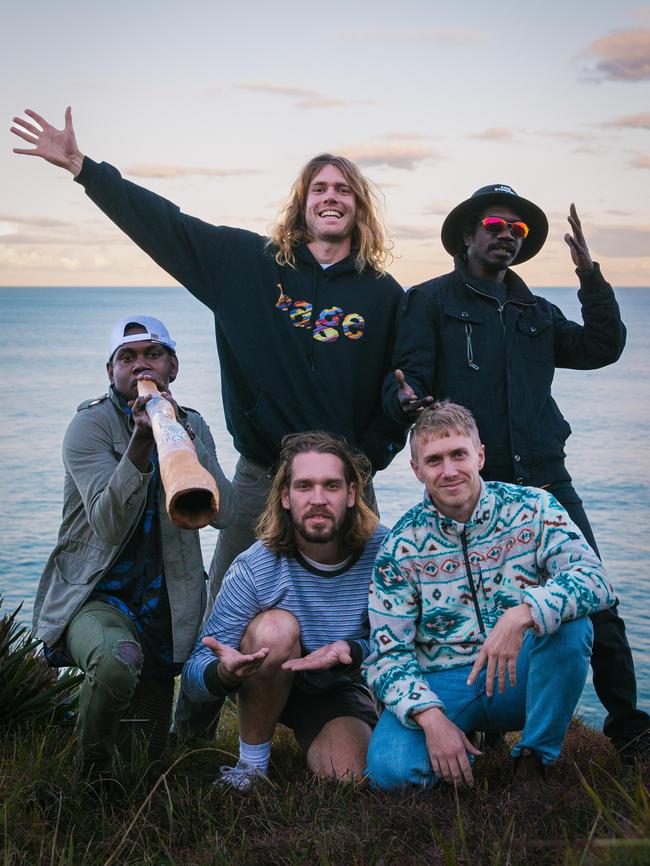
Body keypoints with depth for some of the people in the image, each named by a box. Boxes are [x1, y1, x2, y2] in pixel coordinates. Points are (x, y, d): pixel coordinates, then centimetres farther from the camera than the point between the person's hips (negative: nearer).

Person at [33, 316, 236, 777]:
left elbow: (224, 512, -12)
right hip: (94, 596, -4)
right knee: (119, 657, -38)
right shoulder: (90, 424, -8)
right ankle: (91, 770, -9)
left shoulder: (192, 425, 6)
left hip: (164, 605, 4)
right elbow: (109, 527, -21)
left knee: (146, 757, 5)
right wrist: (141, 441, -33)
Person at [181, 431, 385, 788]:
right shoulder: (253, 568, -26)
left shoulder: (383, 553, -23)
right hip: (268, 685, 0)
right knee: (276, 627, -33)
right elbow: (193, 679, -26)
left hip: (341, 689, 1)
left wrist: (353, 652, -35)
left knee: (347, 777, -27)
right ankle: (251, 765, -12)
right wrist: (225, 672, -50)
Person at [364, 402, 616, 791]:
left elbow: (595, 579, -20)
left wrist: (521, 615, -38)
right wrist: (431, 718, -23)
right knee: (390, 768, -28)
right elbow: (388, 653, -6)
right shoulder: (401, 545, -5)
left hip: (521, 679, 1)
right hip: (443, 685, 0)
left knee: (570, 622, -29)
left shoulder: (532, 508, -6)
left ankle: (535, 757, -8)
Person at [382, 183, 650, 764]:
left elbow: (602, 349, 14)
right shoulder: (431, 301, 9)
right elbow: (405, 376, -2)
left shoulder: (536, 313, 23)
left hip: (544, 478, 4)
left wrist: (590, 277, 4)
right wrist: (405, 399, -26)